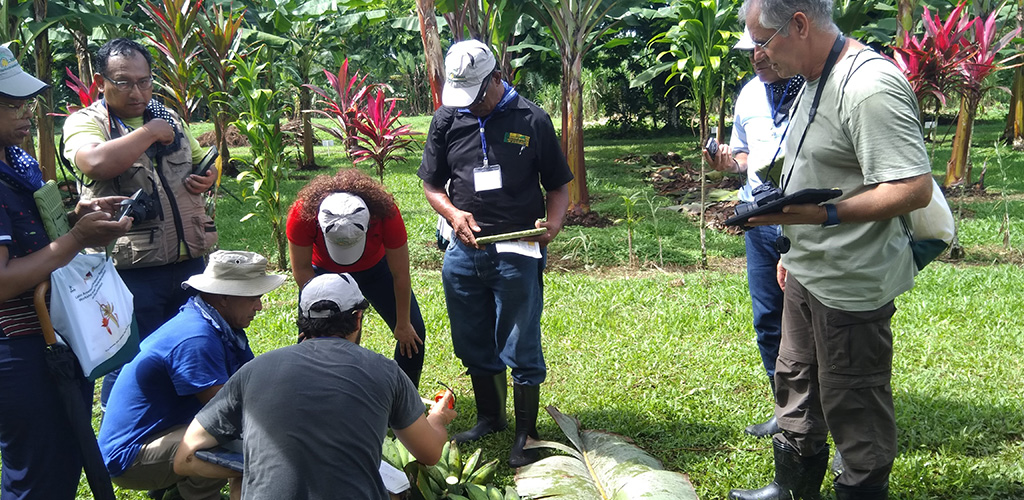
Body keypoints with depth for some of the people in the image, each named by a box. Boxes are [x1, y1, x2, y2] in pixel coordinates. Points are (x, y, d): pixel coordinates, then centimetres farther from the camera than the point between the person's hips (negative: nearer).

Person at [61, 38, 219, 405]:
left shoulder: (169, 117, 14)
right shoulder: (84, 123, -5)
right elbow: (97, 163, -28)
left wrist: (207, 178, 4)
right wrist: (150, 132, -16)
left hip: (189, 261, 6)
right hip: (130, 269, -6)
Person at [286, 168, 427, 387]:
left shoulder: (386, 213, -37)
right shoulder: (303, 213, -37)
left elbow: (400, 276, -23)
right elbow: (302, 270, -20)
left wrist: (403, 325, -14)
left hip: (375, 268, 0)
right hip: (324, 272, 0)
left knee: (412, 334, -3)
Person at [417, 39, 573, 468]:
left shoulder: (531, 120, -2)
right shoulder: (447, 119, 6)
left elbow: (557, 185, 4)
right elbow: (432, 184, 12)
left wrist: (553, 223, -16)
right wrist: (453, 213, -8)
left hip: (517, 253, -4)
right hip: (463, 252, 4)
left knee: (521, 351, 2)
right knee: (474, 346, 16)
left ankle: (526, 436, 15)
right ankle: (489, 418, 36)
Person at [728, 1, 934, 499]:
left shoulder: (871, 86, -24)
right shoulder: (816, 80, 9)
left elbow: (913, 189, -29)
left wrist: (824, 214, -35)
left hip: (851, 284, -10)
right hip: (807, 272, 11)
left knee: (853, 402, 4)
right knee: (795, 383, 22)